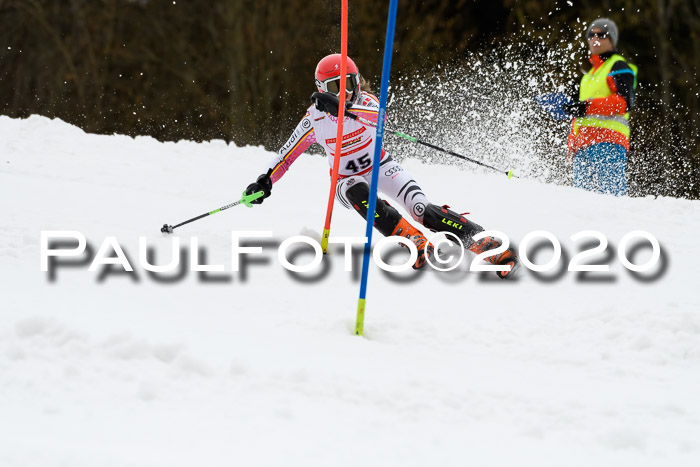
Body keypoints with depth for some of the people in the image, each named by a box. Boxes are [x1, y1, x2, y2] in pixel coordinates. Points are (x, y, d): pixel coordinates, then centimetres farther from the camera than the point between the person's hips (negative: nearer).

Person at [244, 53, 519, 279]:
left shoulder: (364, 102, -17)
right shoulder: (315, 118, -13)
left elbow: (379, 115, -42)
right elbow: (288, 153, -1)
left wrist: (344, 108, -57)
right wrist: (266, 182, -10)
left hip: (380, 167, 0)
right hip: (346, 180, 0)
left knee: (422, 210, -24)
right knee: (358, 193, -39)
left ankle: (482, 241, -29)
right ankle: (410, 239, -48)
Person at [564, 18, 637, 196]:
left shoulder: (619, 67, 4)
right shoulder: (589, 76, 31)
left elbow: (625, 102, -11)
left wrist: (589, 106, -18)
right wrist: (572, 144, 22)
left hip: (608, 140, -8)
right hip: (583, 144, 8)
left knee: (610, 192, -19)